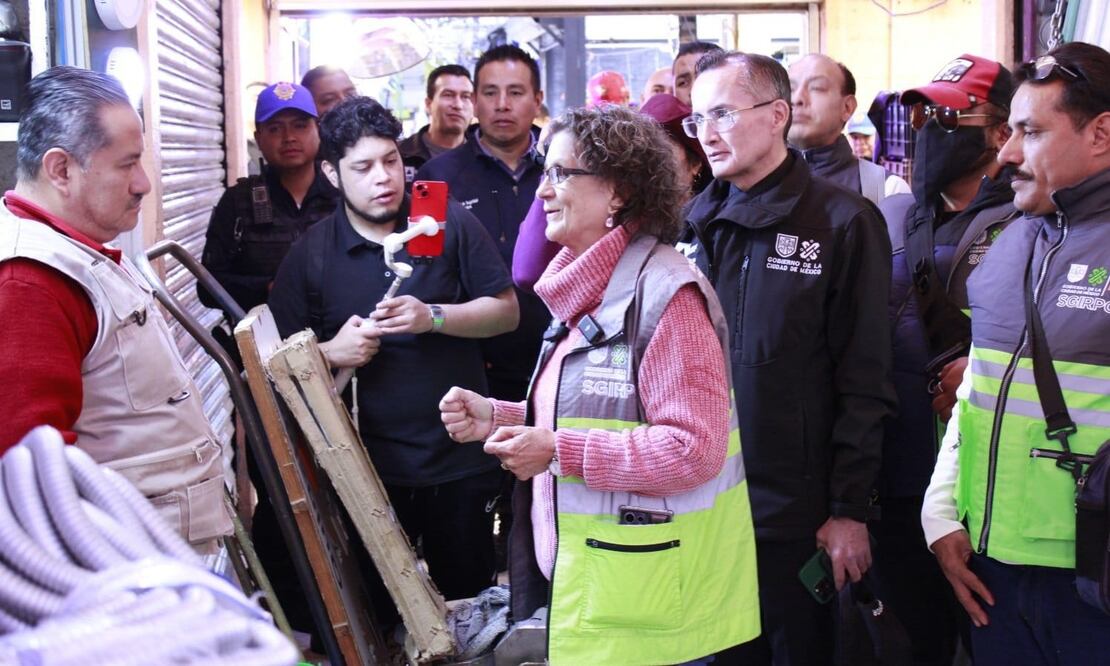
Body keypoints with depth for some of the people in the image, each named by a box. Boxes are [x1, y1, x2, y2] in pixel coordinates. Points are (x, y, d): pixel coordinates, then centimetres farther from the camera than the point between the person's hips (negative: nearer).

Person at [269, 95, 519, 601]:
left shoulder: (448, 223, 0)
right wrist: (331, 352, -16)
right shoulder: (308, 256, 1)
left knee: (468, 599, 15)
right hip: (370, 464, 0)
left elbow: (506, 311, 0)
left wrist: (433, 317, -16)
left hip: (460, 459, 0)